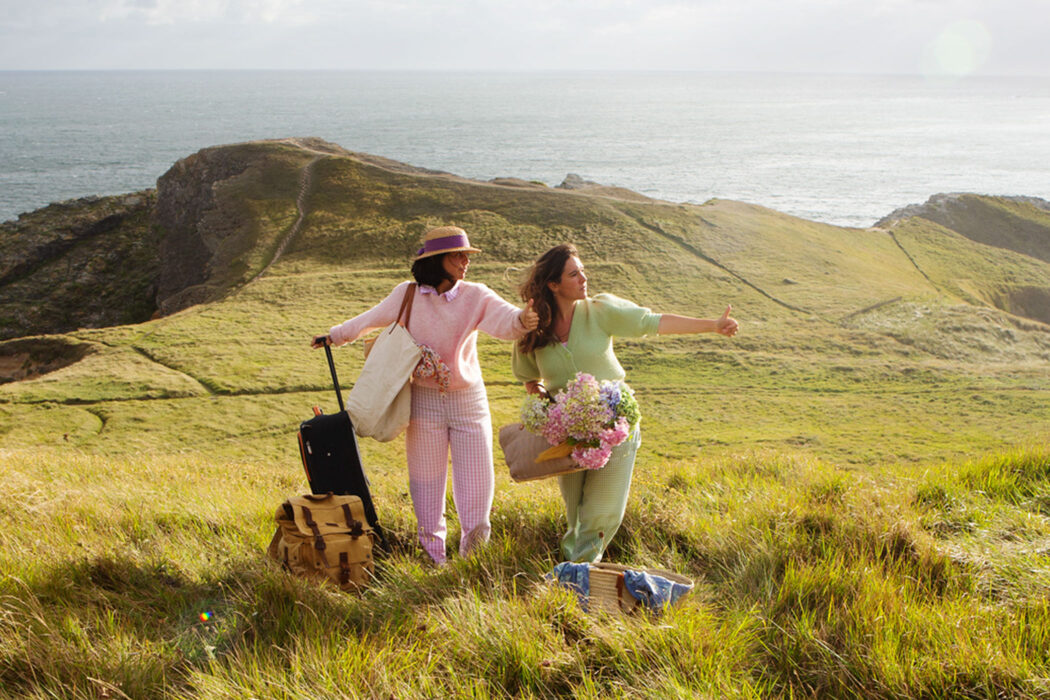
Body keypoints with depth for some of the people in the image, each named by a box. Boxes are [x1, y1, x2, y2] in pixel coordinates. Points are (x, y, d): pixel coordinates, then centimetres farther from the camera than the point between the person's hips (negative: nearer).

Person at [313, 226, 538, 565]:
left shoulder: (475, 296, -6)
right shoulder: (407, 296, -2)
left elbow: (504, 320, -25)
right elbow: (371, 319, 16)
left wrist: (523, 320, -48)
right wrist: (335, 336, 27)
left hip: (469, 401, 0)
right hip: (424, 401, 1)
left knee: (477, 481, -1)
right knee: (427, 481, 7)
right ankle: (433, 558, 21)